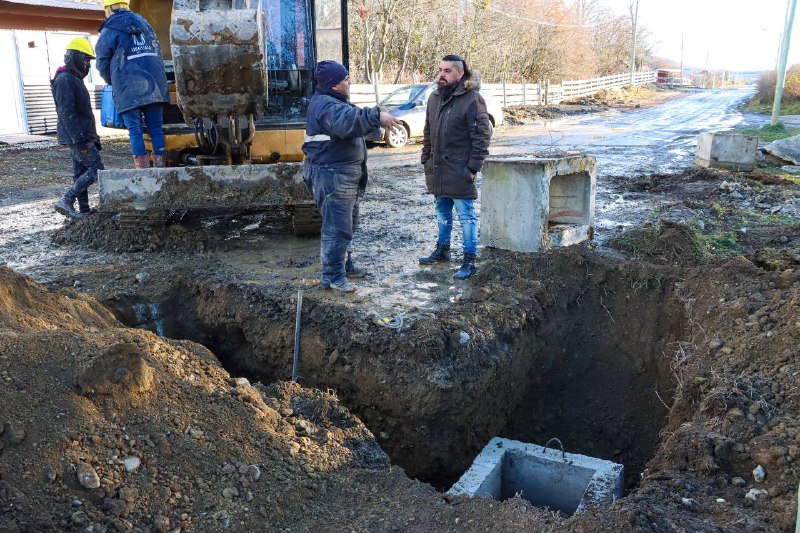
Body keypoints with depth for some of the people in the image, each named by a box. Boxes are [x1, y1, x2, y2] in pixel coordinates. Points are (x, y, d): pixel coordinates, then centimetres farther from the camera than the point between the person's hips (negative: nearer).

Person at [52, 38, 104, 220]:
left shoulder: (75, 80, 21)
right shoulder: (65, 80, -12)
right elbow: (66, 113, -21)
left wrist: (94, 137, 24)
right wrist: (79, 139, -26)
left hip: (79, 137, 10)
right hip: (77, 137, -10)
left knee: (80, 172, 9)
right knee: (96, 170, -12)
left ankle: (84, 209, 13)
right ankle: (66, 201, -13)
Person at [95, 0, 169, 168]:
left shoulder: (109, 30, 4)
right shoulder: (143, 22, 19)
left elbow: (102, 62, 8)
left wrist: (112, 82, 25)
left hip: (129, 88, -4)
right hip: (155, 85, 4)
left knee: (135, 130, -2)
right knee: (156, 127, 5)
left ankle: (142, 167, -5)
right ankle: (160, 165, 3)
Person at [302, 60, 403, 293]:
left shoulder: (333, 102, 17)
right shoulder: (326, 105, -20)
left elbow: (351, 119, 27)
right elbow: (347, 121, -39)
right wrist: (377, 116, -44)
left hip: (344, 175, 11)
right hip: (332, 176, -11)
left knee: (347, 223, 21)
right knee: (337, 227, -6)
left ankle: (344, 265, 35)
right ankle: (332, 276, 2)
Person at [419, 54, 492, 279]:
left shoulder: (472, 99, -13)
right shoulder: (435, 97, 10)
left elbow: (482, 136, -15)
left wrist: (474, 167, -17)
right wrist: (426, 159, 14)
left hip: (460, 171, -7)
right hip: (437, 169, 7)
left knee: (466, 216, 0)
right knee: (442, 212, 19)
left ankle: (469, 260, 7)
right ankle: (442, 250, 34)